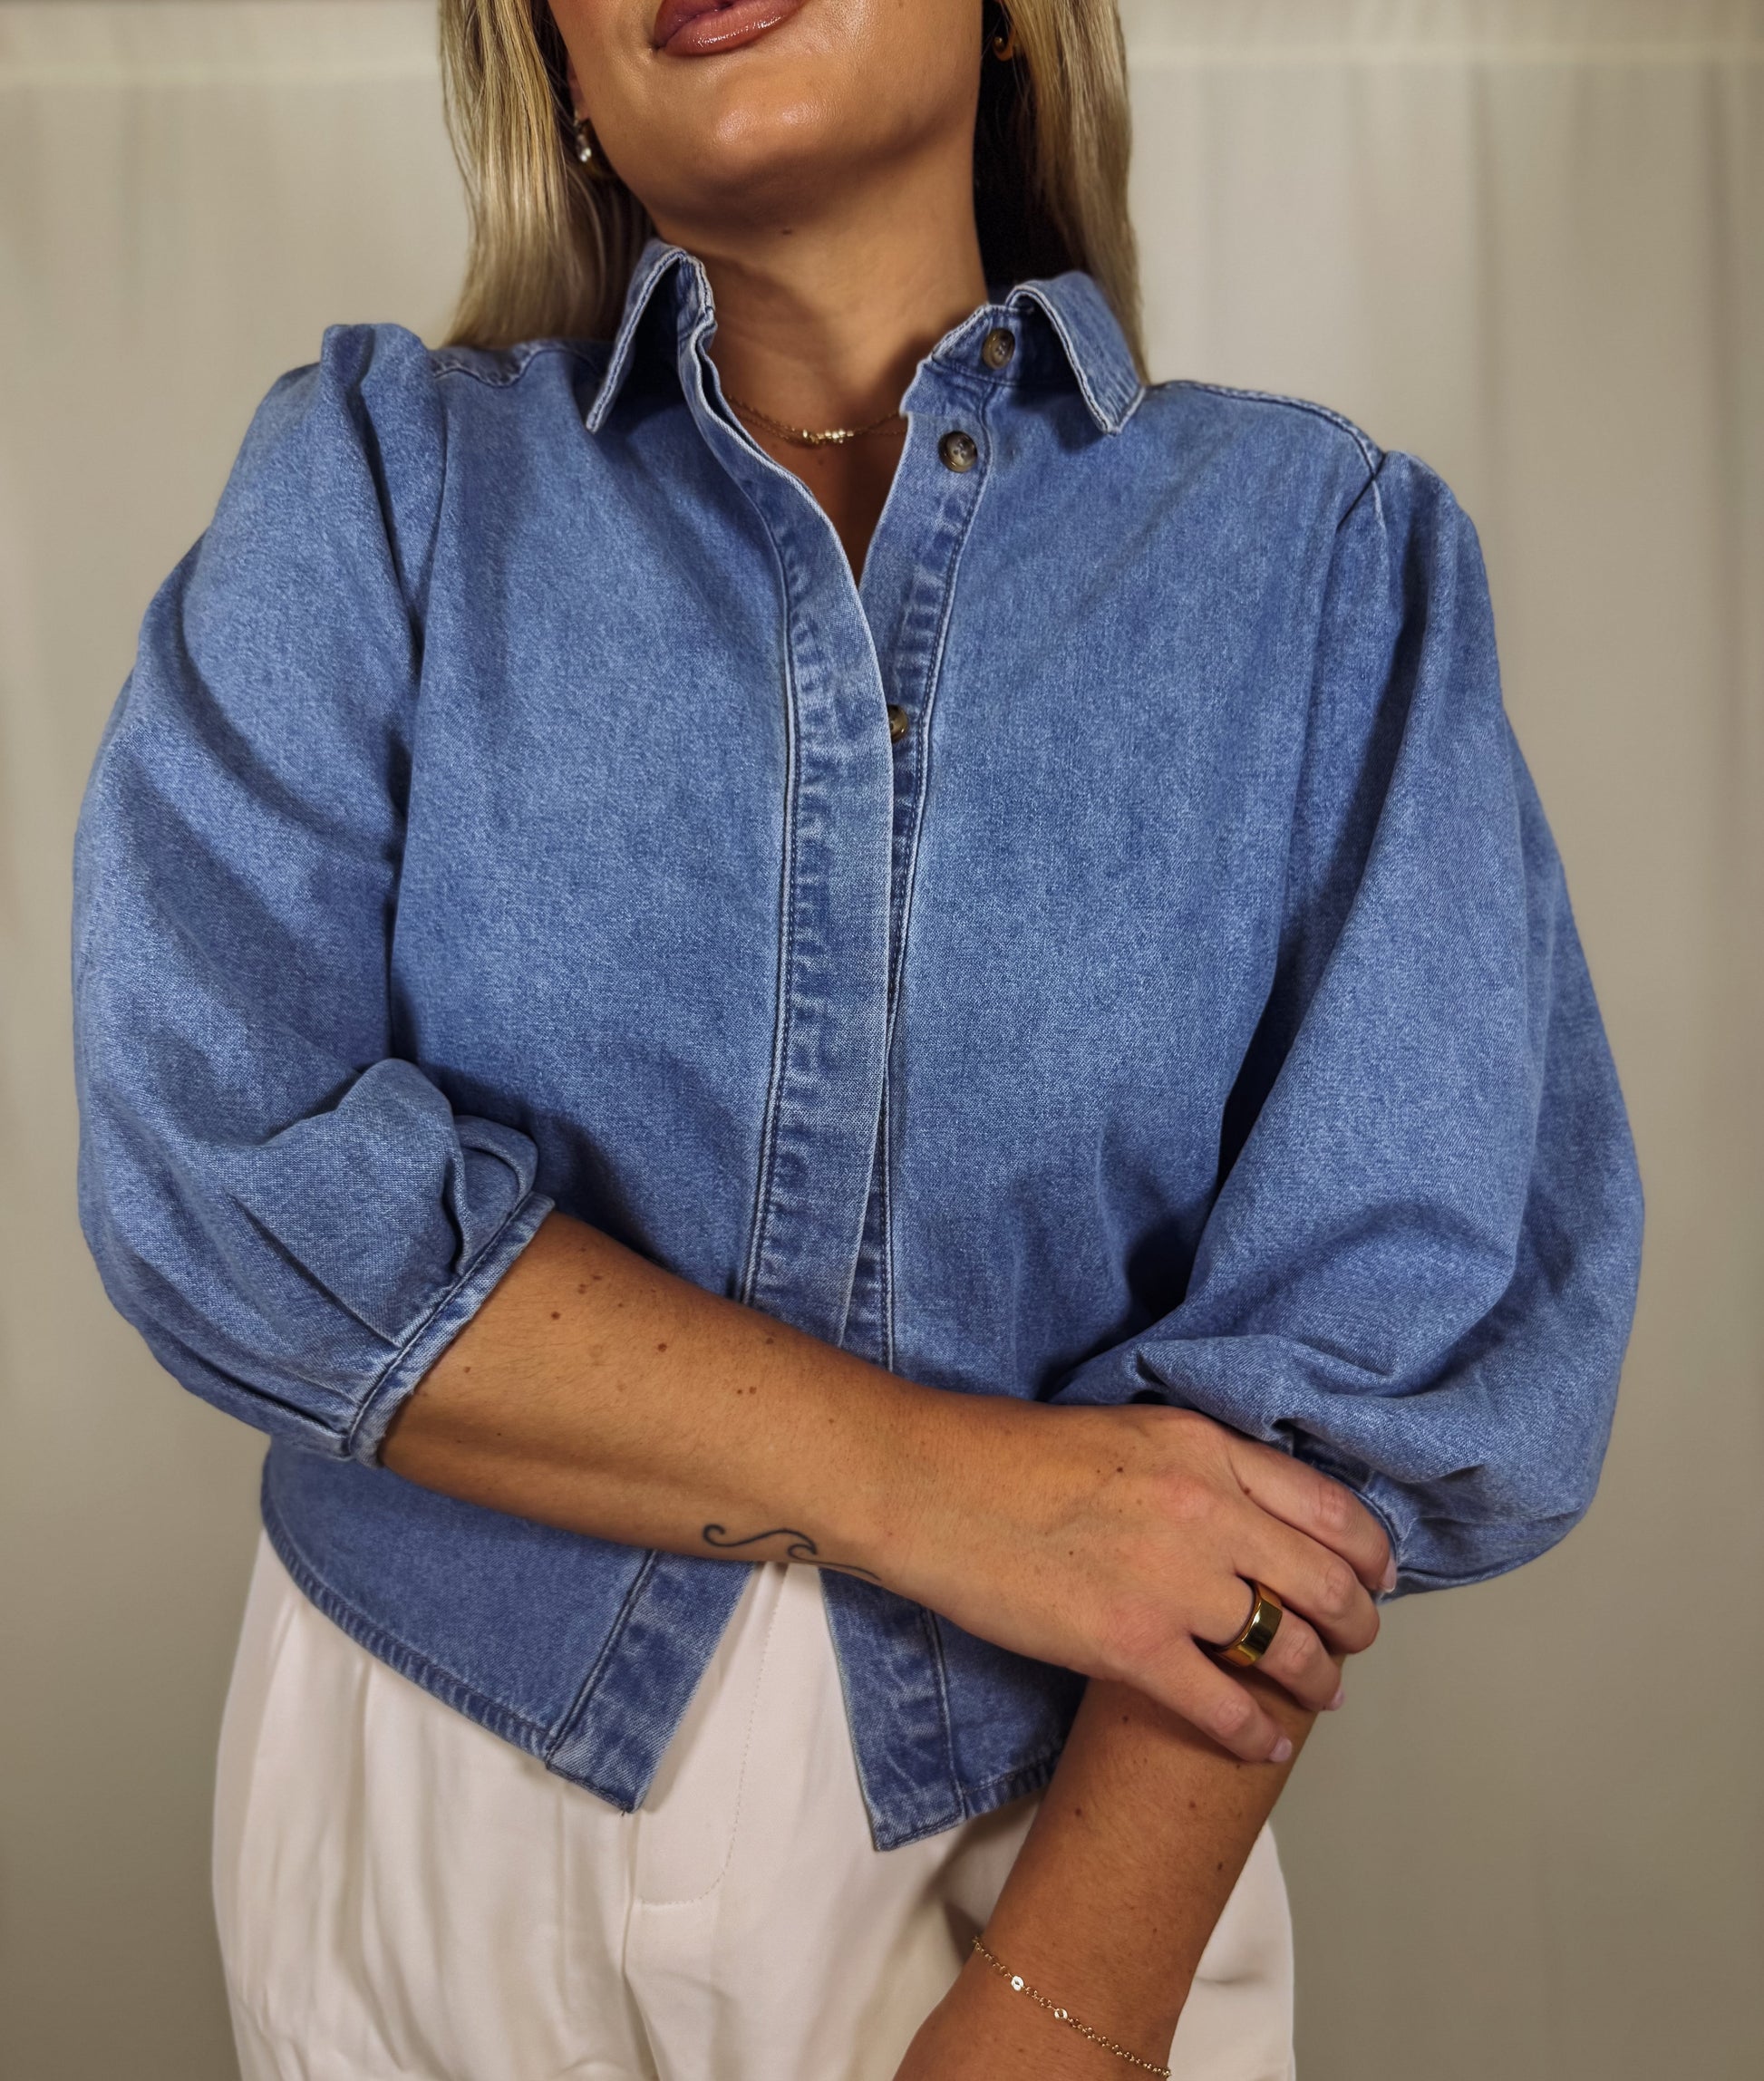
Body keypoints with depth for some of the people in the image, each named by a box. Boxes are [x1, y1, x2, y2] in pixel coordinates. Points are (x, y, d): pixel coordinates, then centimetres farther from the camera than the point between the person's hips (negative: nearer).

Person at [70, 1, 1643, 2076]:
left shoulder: (1327, 541, -5)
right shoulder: (375, 472, -4)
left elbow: (1379, 1317, -12)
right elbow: (212, 1157, -16)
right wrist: (922, 1483, -21)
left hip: (1073, 1834, 0)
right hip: (441, 1821, 1)